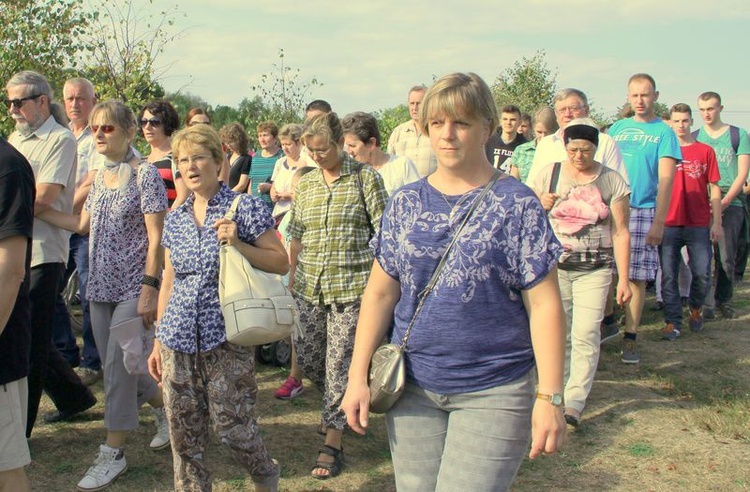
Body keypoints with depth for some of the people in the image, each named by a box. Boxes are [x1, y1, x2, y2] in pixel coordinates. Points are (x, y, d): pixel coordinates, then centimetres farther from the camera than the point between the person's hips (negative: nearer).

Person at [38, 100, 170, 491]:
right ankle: (164, 408, 34)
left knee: (118, 365, -7)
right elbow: (83, 224, 20)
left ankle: (113, 452, 5)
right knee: (114, 364, 11)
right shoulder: (101, 176, 11)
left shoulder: (145, 174, -10)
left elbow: (156, 238, -13)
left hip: (133, 287, -7)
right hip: (101, 286, 7)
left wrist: (150, 287, -18)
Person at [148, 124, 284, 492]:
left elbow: (281, 262, -5)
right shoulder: (176, 218, 10)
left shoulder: (244, 207, -5)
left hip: (225, 338, -4)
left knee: (231, 425, 1)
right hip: (179, 339, 5)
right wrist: (158, 341, 16)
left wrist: (238, 244, -19)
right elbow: (169, 283, 16)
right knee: (183, 433, 8)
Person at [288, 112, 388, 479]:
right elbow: (296, 237, 16)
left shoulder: (364, 177, -3)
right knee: (306, 356, 9)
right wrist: (292, 278, 13)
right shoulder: (305, 184, 10)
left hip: (352, 286, -5)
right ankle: (340, 406, 38)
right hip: (310, 286, 5)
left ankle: (332, 442, 10)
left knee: (339, 362, -1)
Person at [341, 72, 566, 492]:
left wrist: (550, 397, -12)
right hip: (413, 389, 4)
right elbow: (380, 292, 7)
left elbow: (544, 305, -8)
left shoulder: (518, 205, -6)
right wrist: (358, 376, 2)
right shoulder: (405, 203, 5)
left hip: (493, 393, -4)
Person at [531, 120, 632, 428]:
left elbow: (620, 232, 0)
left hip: (594, 269, -2)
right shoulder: (549, 174, 4)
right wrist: (542, 204, -9)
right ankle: (557, 389, 21)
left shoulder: (612, 181, 0)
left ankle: (575, 402, -8)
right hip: (554, 266, 2)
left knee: (586, 334, -9)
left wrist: (623, 279, -4)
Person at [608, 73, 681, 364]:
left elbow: (665, 180, -6)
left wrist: (659, 222, -15)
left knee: (636, 277, -3)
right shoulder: (617, 128, 14)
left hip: (642, 211, -3)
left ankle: (630, 339, 4)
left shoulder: (664, 132, 2)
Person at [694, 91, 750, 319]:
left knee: (726, 258, 2)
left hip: (730, 204, -1)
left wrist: (724, 202, -10)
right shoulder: (694, 138, 11)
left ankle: (723, 300, 15)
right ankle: (706, 303, -2)